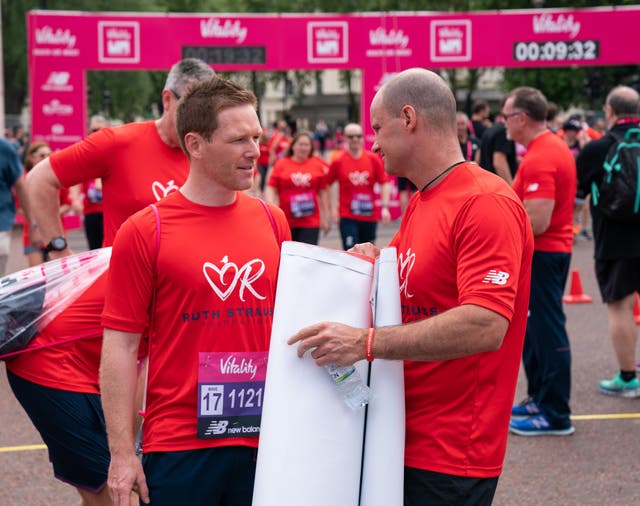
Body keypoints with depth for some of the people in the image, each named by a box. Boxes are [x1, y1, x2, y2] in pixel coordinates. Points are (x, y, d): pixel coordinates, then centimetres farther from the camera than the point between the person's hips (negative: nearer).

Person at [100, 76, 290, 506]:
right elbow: (120, 346, -6)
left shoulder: (273, 220, 5)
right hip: (179, 448, -3)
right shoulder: (144, 232, -6)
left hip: (264, 440, 4)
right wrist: (122, 453, -8)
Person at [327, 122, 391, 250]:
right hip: (347, 216, -3)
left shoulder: (374, 159, 1)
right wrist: (333, 208, -4)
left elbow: (384, 184, 3)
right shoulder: (338, 161, -4)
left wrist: (385, 207, -5)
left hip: (370, 215, 3)